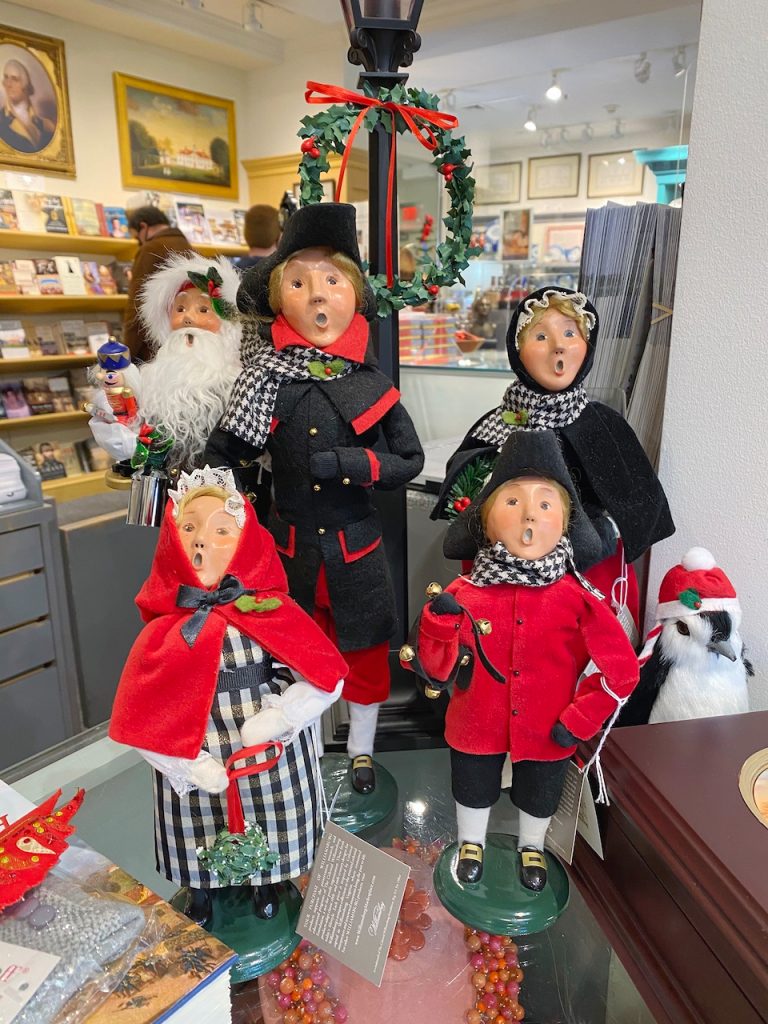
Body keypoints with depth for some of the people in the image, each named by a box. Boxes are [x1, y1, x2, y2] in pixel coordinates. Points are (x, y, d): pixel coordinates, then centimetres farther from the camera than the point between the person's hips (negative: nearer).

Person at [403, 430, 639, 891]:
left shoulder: (579, 599, -21)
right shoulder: (464, 594, -19)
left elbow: (622, 669, -12)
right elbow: (437, 670, -13)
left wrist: (579, 720, -13)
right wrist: (440, 624, -29)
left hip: (547, 733, 0)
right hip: (477, 726, 0)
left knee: (539, 797, 27)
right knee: (474, 789, 26)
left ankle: (532, 848, 59)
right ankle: (471, 843, 58)